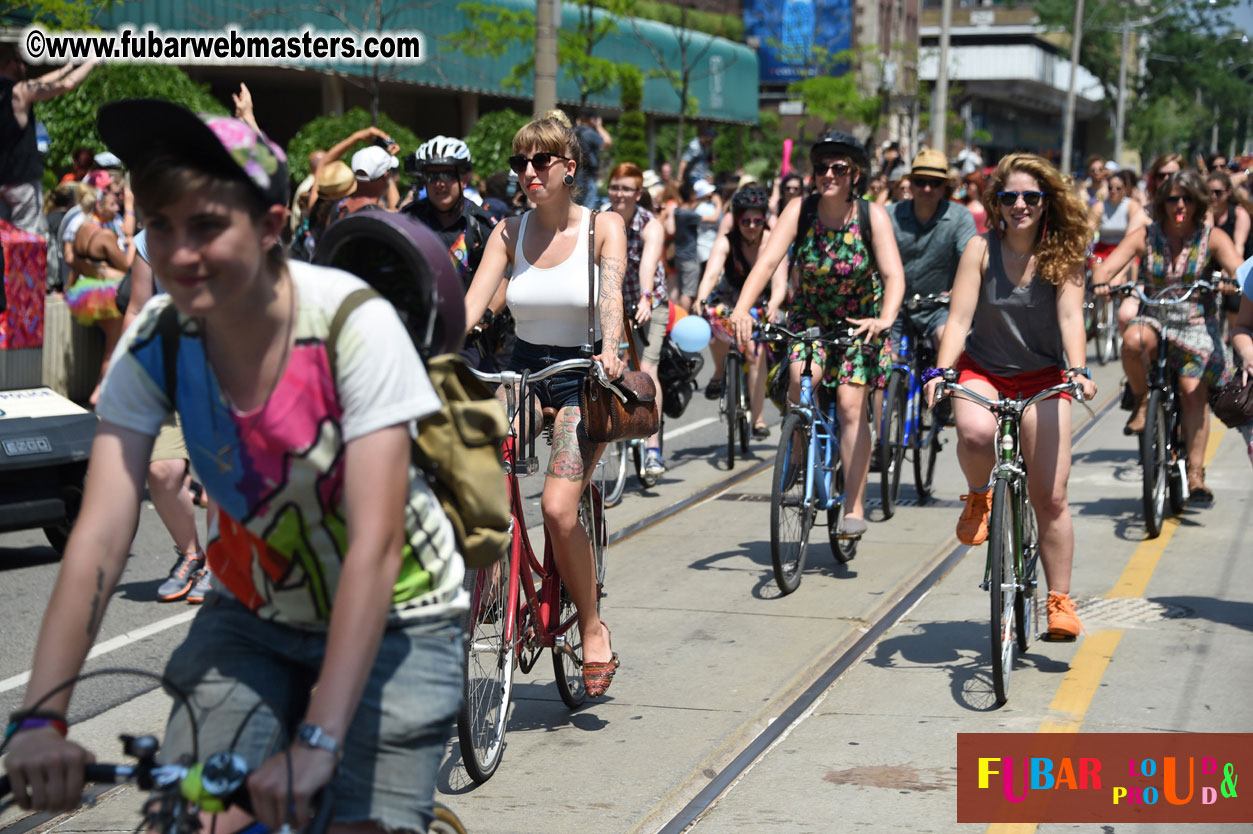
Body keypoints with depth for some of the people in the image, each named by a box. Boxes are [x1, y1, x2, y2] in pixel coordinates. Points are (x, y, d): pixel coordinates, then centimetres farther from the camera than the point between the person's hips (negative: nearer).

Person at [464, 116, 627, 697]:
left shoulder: (603, 226, -4)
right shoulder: (509, 233, 4)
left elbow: (611, 292, -20)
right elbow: (472, 301, -7)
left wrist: (610, 350, -40)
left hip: (582, 377, -4)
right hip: (523, 371, 4)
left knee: (558, 508, -21)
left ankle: (592, 626, -1)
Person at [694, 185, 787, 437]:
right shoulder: (726, 242, -22)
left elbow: (779, 282, -32)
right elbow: (711, 273, -37)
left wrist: (773, 305, -54)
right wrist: (701, 300, -57)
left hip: (760, 303, 0)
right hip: (729, 298, 0)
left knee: (757, 355, -19)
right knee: (718, 324, -32)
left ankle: (757, 418, -10)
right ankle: (719, 373, -3)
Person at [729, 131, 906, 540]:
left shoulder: (873, 215, -16)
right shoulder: (800, 209, -13)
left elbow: (893, 275, -25)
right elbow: (767, 261, -23)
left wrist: (885, 318, -44)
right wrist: (742, 308, -39)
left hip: (860, 322, -2)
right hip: (809, 317, 2)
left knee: (850, 403, -14)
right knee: (802, 378, -23)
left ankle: (854, 508, -9)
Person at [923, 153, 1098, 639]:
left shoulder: (1063, 255, -5)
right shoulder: (981, 250, -7)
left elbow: (1070, 315, -17)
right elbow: (959, 317, -13)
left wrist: (1078, 370, -33)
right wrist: (941, 371, -27)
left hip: (1042, 379, 1)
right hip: (982, 372, 0)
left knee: (1050, 497, -6)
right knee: (975, 433, -37)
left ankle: (1059, 599, 8)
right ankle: (979, 496, -3)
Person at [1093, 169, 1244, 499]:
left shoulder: (1212, 238, -2)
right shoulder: (1145, 236, -1)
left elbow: (1239, 269, -15)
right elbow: (1108, 266, -11)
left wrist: (1232, 281, -40)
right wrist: (1101, 283, -35)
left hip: (1197, 326, 0)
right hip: (1154, 320, 0)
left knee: (1193, 391, -19)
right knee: (1133, 339, -35)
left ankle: (1195, 473, -12)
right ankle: (1141, 401, -8)